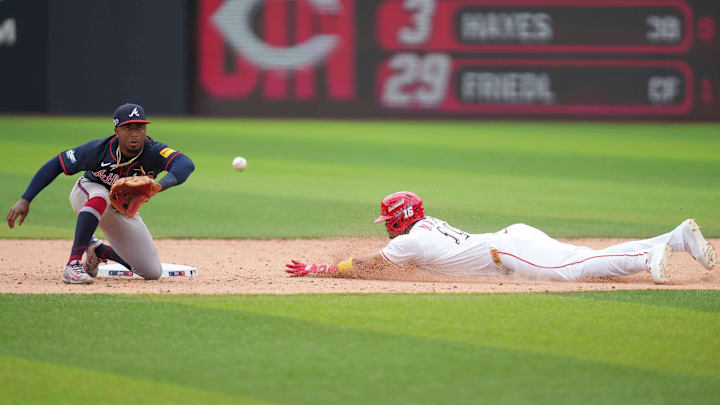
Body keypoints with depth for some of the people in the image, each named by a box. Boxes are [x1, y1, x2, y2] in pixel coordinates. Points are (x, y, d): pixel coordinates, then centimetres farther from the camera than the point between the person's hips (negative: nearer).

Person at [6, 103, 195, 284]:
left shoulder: (154, 151, -32)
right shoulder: (99, 149, -31)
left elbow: (186, 164, -51)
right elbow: (56, 164, -23)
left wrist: (160, 185, -72)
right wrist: (24, 201, -29)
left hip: (123, 213, 3)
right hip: (86, 196, -3)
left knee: (153, 272, 0)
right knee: (100, 197, -41)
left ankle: (96, 250, 23)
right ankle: (73, 265, -41)